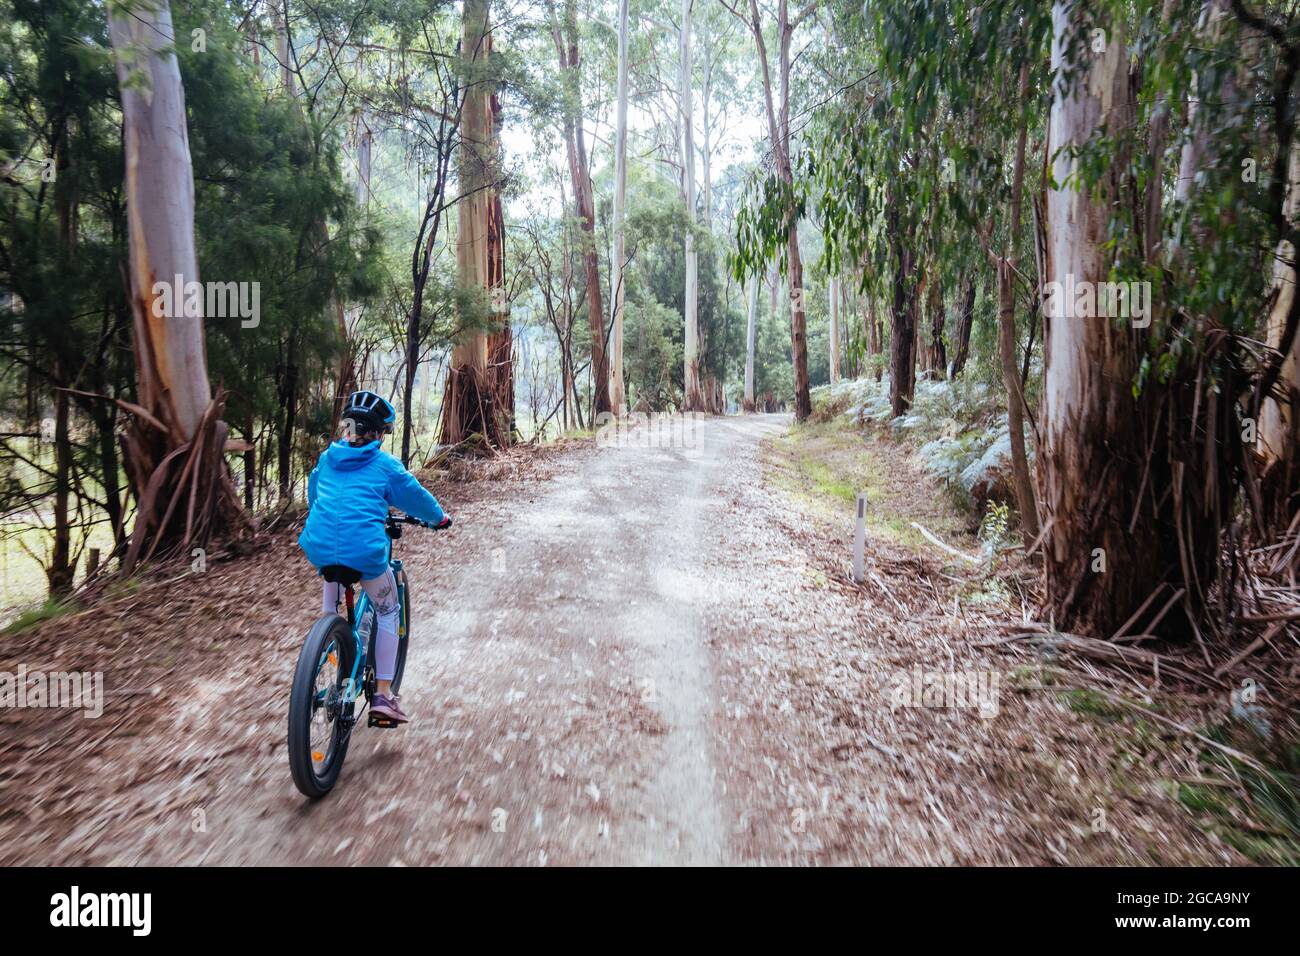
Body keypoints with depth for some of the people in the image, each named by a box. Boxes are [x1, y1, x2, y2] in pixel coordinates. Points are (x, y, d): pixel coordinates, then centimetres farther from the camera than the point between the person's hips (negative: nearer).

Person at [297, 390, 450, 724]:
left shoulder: (326, 458, 15)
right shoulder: (385, 465, 1)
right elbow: (416, 497, 12)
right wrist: (440, 517, 32)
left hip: (319, 547, 5)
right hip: (364, 551, -4)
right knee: (387, 612, 15)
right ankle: (382, 694, 13)